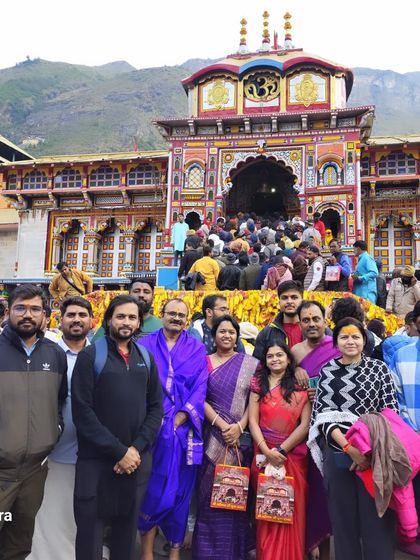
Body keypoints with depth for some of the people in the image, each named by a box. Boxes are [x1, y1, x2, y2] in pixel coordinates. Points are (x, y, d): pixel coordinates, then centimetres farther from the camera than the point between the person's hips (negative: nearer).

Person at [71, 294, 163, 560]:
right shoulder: (90, 356, -5)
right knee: (90, 528, 5)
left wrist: (136, 448, -7)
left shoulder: (146, 358, 8)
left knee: (127, 524, 15)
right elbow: (82, 411, -11)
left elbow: (156, 408, 7)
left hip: (138, 459, 4)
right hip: (97, 459, -3)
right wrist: (118, 451, -14)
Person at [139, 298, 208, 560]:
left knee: (180, 489, 8)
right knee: (151, 488, 3)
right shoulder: (146, 344, 5)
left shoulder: (197, 349, 7)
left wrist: (179, 418, -11)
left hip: (184, 428, 1)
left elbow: (200, 388, 1)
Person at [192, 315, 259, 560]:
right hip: (213, 436, 0)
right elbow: (200, 398, -3)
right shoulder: (205, 362, 4)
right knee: (211, 492, 4)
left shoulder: (251, 364, 5)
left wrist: (239, 426, -12)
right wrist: (222, 425, -12)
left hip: (241, 437, 0)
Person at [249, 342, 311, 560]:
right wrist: (267, 451, -13)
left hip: (293, 456, -1)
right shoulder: (258, 384, 4)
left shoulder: (300, 386, 2)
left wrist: (281, 449, -11)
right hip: (264, 455, 1)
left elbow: (305, 425, -4)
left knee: (292, 509, 3)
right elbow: (253, 421, -1)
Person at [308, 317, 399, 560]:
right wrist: (349, 447, -15)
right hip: (338, 453, 1)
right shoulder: (327, 371, 3)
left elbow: (391, 411, 0)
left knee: (377, 518, 2)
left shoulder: (379, 368, 3)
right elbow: (321, 414, -3)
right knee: (343, 517, 8)